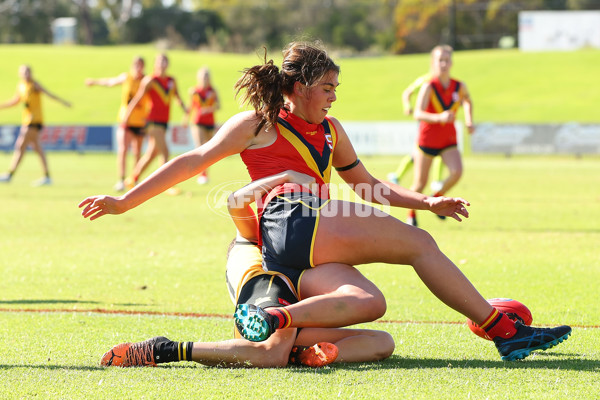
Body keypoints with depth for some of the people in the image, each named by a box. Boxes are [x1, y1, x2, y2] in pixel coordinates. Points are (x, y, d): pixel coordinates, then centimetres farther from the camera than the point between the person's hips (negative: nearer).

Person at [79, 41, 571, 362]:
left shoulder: (330, 131, 30)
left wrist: (428, 202, 22)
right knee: (419, 242, -12)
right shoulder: (259, 124, 9)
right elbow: (195, 161, 7)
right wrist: (124, 202, 2)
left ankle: (276, 319, -36)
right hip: (291, 223, -8)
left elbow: (369, 185, 36)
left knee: (370, 304, -23)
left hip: (300, 257, 8)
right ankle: (503, 330, -12)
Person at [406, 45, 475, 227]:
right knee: (420, 183, 3)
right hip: (427, 138, -3)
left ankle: (437, 198, 4)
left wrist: (469, 121, 8)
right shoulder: (429, 87, -16)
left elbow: (468, 101, 22)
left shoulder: (459, 87, -3)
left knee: (457, 171, -23)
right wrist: (439, 117, -44)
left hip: (449, 140, 3)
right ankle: (411, 214, 31)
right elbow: (418, 114, -28)